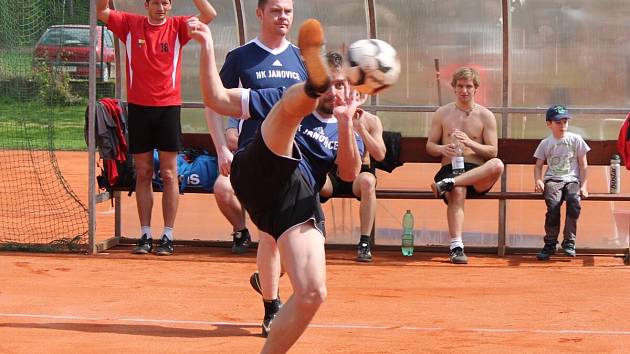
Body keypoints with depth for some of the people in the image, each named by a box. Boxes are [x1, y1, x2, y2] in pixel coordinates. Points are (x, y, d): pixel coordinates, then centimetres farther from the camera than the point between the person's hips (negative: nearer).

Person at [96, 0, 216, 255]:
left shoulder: (177, 27, 0)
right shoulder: (130, 25, 4)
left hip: (168, 107, -1)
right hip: (138, 107, 1)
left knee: (169, 174, 0)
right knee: (143, 173, 6)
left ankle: (167, 237, 3)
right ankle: (145, 235, 11)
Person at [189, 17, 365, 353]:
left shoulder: (345, 134, 27)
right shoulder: (281, 100, 23)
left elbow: (349, 173, 4)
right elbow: (216, 99, 17)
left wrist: (345, 122, -8)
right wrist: (207, 48, 7)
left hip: (299, 201, 3)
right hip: (260, 175, -3)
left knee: (312, 294, -16)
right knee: (293, 104, -28)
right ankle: (313, 79, -67)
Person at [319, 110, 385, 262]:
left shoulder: (371, 120, 3)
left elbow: (380, 155, -8)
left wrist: (360, 127, -13)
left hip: (359, 172, -1)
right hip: (332, 173, 1)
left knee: (367, 181, -39)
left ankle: (364, 243, -35)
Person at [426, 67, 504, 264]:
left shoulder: (485, 116, 10)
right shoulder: (442, 113, 14)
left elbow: (492, 152, 4)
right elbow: (429, 146, 15)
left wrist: (470, 143, -14)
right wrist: (442, 149, -10)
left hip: (477, 175, 1)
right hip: (450, 169, -1)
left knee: (497, 165, -35)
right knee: (457, 192, -37)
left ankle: (448, 184, -38)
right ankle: (456, 247, -42)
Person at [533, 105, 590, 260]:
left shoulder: (576, 140, 9)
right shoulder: (545, 143, 12)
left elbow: (583, 165, 9)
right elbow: (538, 166, 14)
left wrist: (584, 185, -3)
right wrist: (538, 181, -7)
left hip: (572, 179, 0)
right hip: (552, 180, 0)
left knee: (574, 201, -33)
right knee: (553, 204, -31)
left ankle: (569, 242, -21)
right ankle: (550, 243, -17)